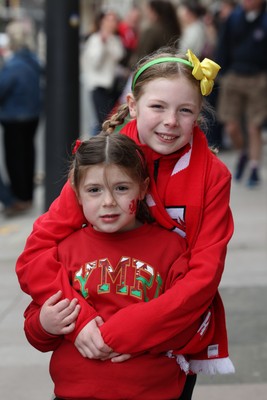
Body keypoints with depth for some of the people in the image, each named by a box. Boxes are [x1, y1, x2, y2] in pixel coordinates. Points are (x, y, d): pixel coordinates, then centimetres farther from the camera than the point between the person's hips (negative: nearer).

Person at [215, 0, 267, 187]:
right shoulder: (234, 18, 1)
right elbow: (224, 47, 8)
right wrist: (223, 73, 5)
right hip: (234, 77, 3)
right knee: (232, 127, 4)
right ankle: (243, 155, 32)